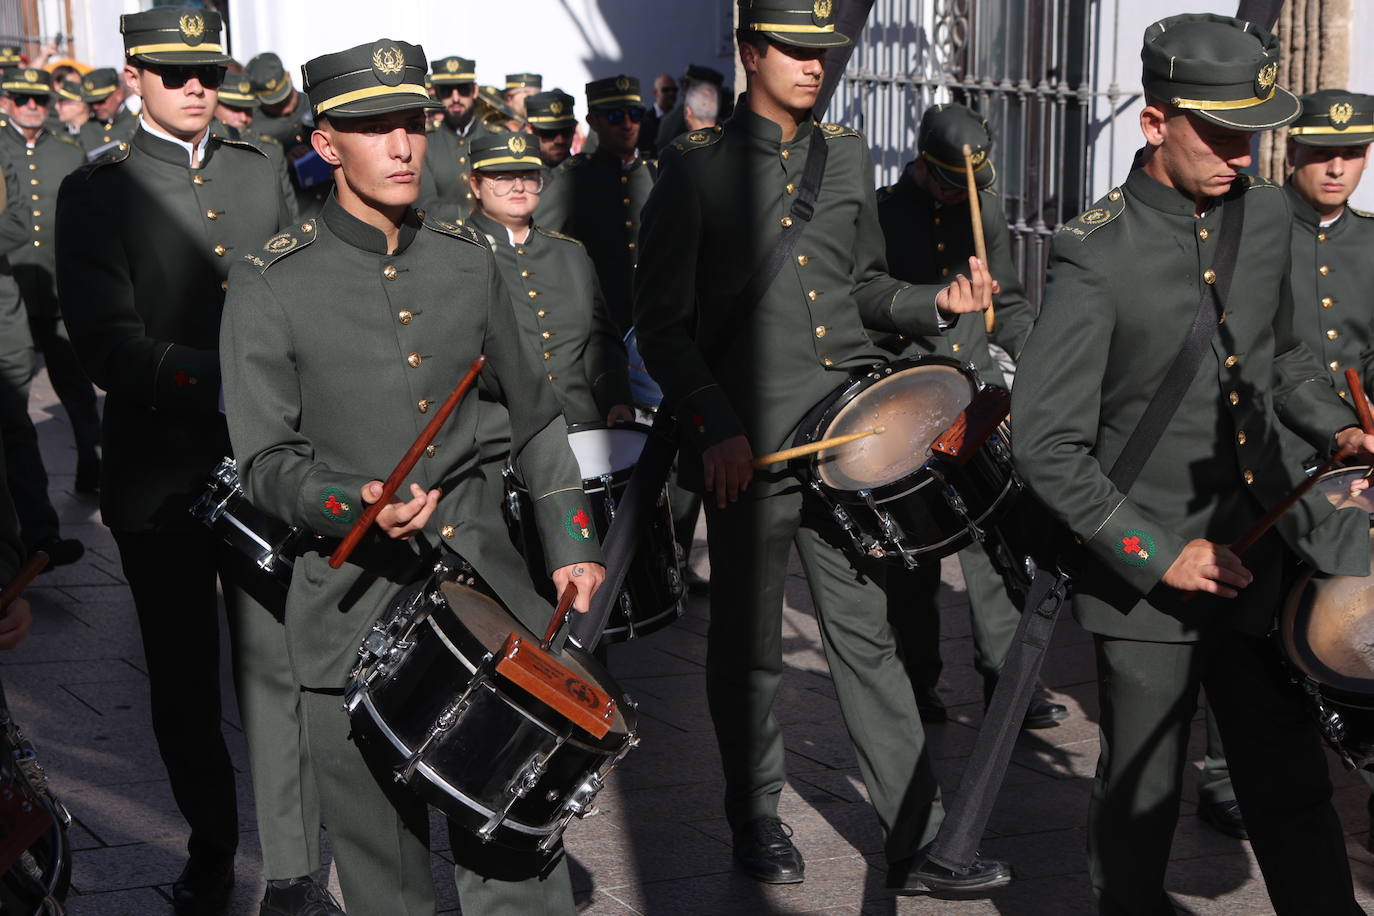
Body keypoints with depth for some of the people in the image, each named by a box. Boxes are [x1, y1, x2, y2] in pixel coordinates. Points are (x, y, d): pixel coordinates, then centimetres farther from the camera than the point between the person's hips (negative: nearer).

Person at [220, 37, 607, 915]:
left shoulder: (468, 258, 7)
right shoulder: (271, 284, -6)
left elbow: (535, 415, 18)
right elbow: (266, 461, -6)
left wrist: (572, 543, 14)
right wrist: (354, 504, -24)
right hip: (357, 605, -3)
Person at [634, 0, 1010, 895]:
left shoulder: (848, 153, 12)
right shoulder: (698, 165, -3)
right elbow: (662, 319, -5)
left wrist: (935, 303, 1)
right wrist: (714, 427, -15)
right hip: (749, 447, -4)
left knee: (868, 635, 5)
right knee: (750, 646, 9)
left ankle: (919, 843, 8)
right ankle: (757, 822, 27)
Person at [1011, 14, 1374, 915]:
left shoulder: (1268, 213, 2)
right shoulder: (1097, 256, -17)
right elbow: (1048, 445, -16)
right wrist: (1157, 555, -16)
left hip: (1262, 561, 5)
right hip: (1147, 587, -5)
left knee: (1294, 791, 12)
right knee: (1140, 802, 10)